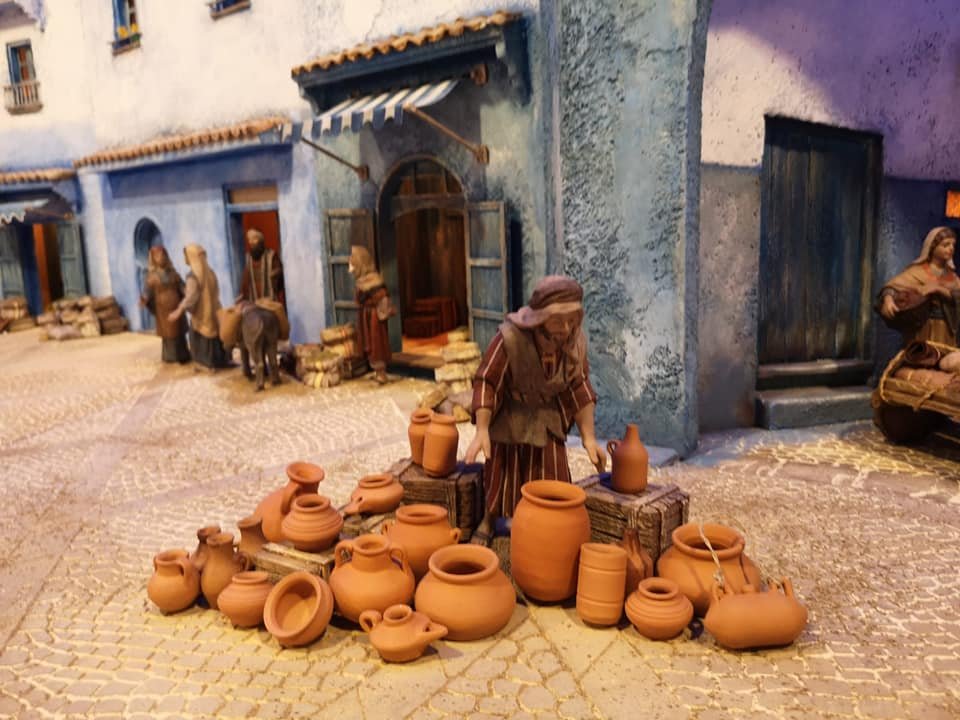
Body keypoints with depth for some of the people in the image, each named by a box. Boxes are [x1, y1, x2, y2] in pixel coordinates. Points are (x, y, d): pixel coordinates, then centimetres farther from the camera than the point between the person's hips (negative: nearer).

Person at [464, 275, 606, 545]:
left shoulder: (575, 340, -19)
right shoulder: (509, 337, -33)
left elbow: (579, 387, -8)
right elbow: (486, 382, -24)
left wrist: (588, 437, -9)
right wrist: (481, 431, -30)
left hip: (548, 419, 3)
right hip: (509, 418, -3)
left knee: (552, 481, 3)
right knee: (499, 475, 11)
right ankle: (488, 523, 37)